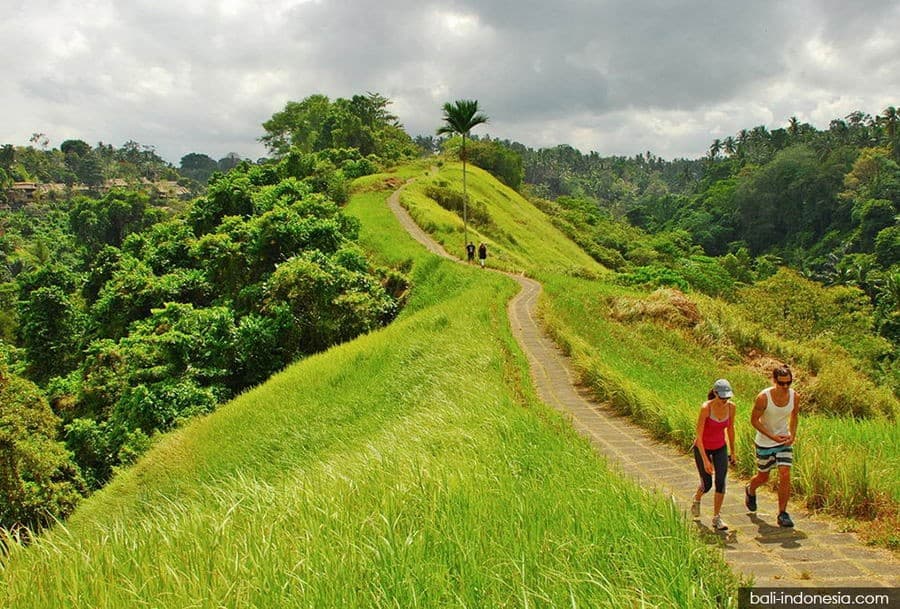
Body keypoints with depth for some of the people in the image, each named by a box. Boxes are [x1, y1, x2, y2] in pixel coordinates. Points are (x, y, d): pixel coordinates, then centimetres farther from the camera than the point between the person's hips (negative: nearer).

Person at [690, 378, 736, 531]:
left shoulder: (731, 406, -14)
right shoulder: (706, 408, -29)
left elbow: (730, 429, 3)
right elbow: (698, 436, -25)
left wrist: (732, 451, 10)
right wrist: (705, 460, -26)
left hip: (720, 448, 3)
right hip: (702, 448, -3)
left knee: (721, 482, -10)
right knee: (707, 485, 6)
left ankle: (716, 518, 3)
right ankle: (697, 499, 41)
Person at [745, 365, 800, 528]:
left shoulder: (795, 397, -11)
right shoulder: (763, 397, -24)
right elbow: (754, 420, -14)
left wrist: (793, 435, -4)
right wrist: (773, 437, -22)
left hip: (784, 442, 2)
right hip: (765, 443, -2)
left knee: (785, 476, -10)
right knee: (763, 477, 13)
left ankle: (782, 514, 3)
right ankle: (750, 490, 48)